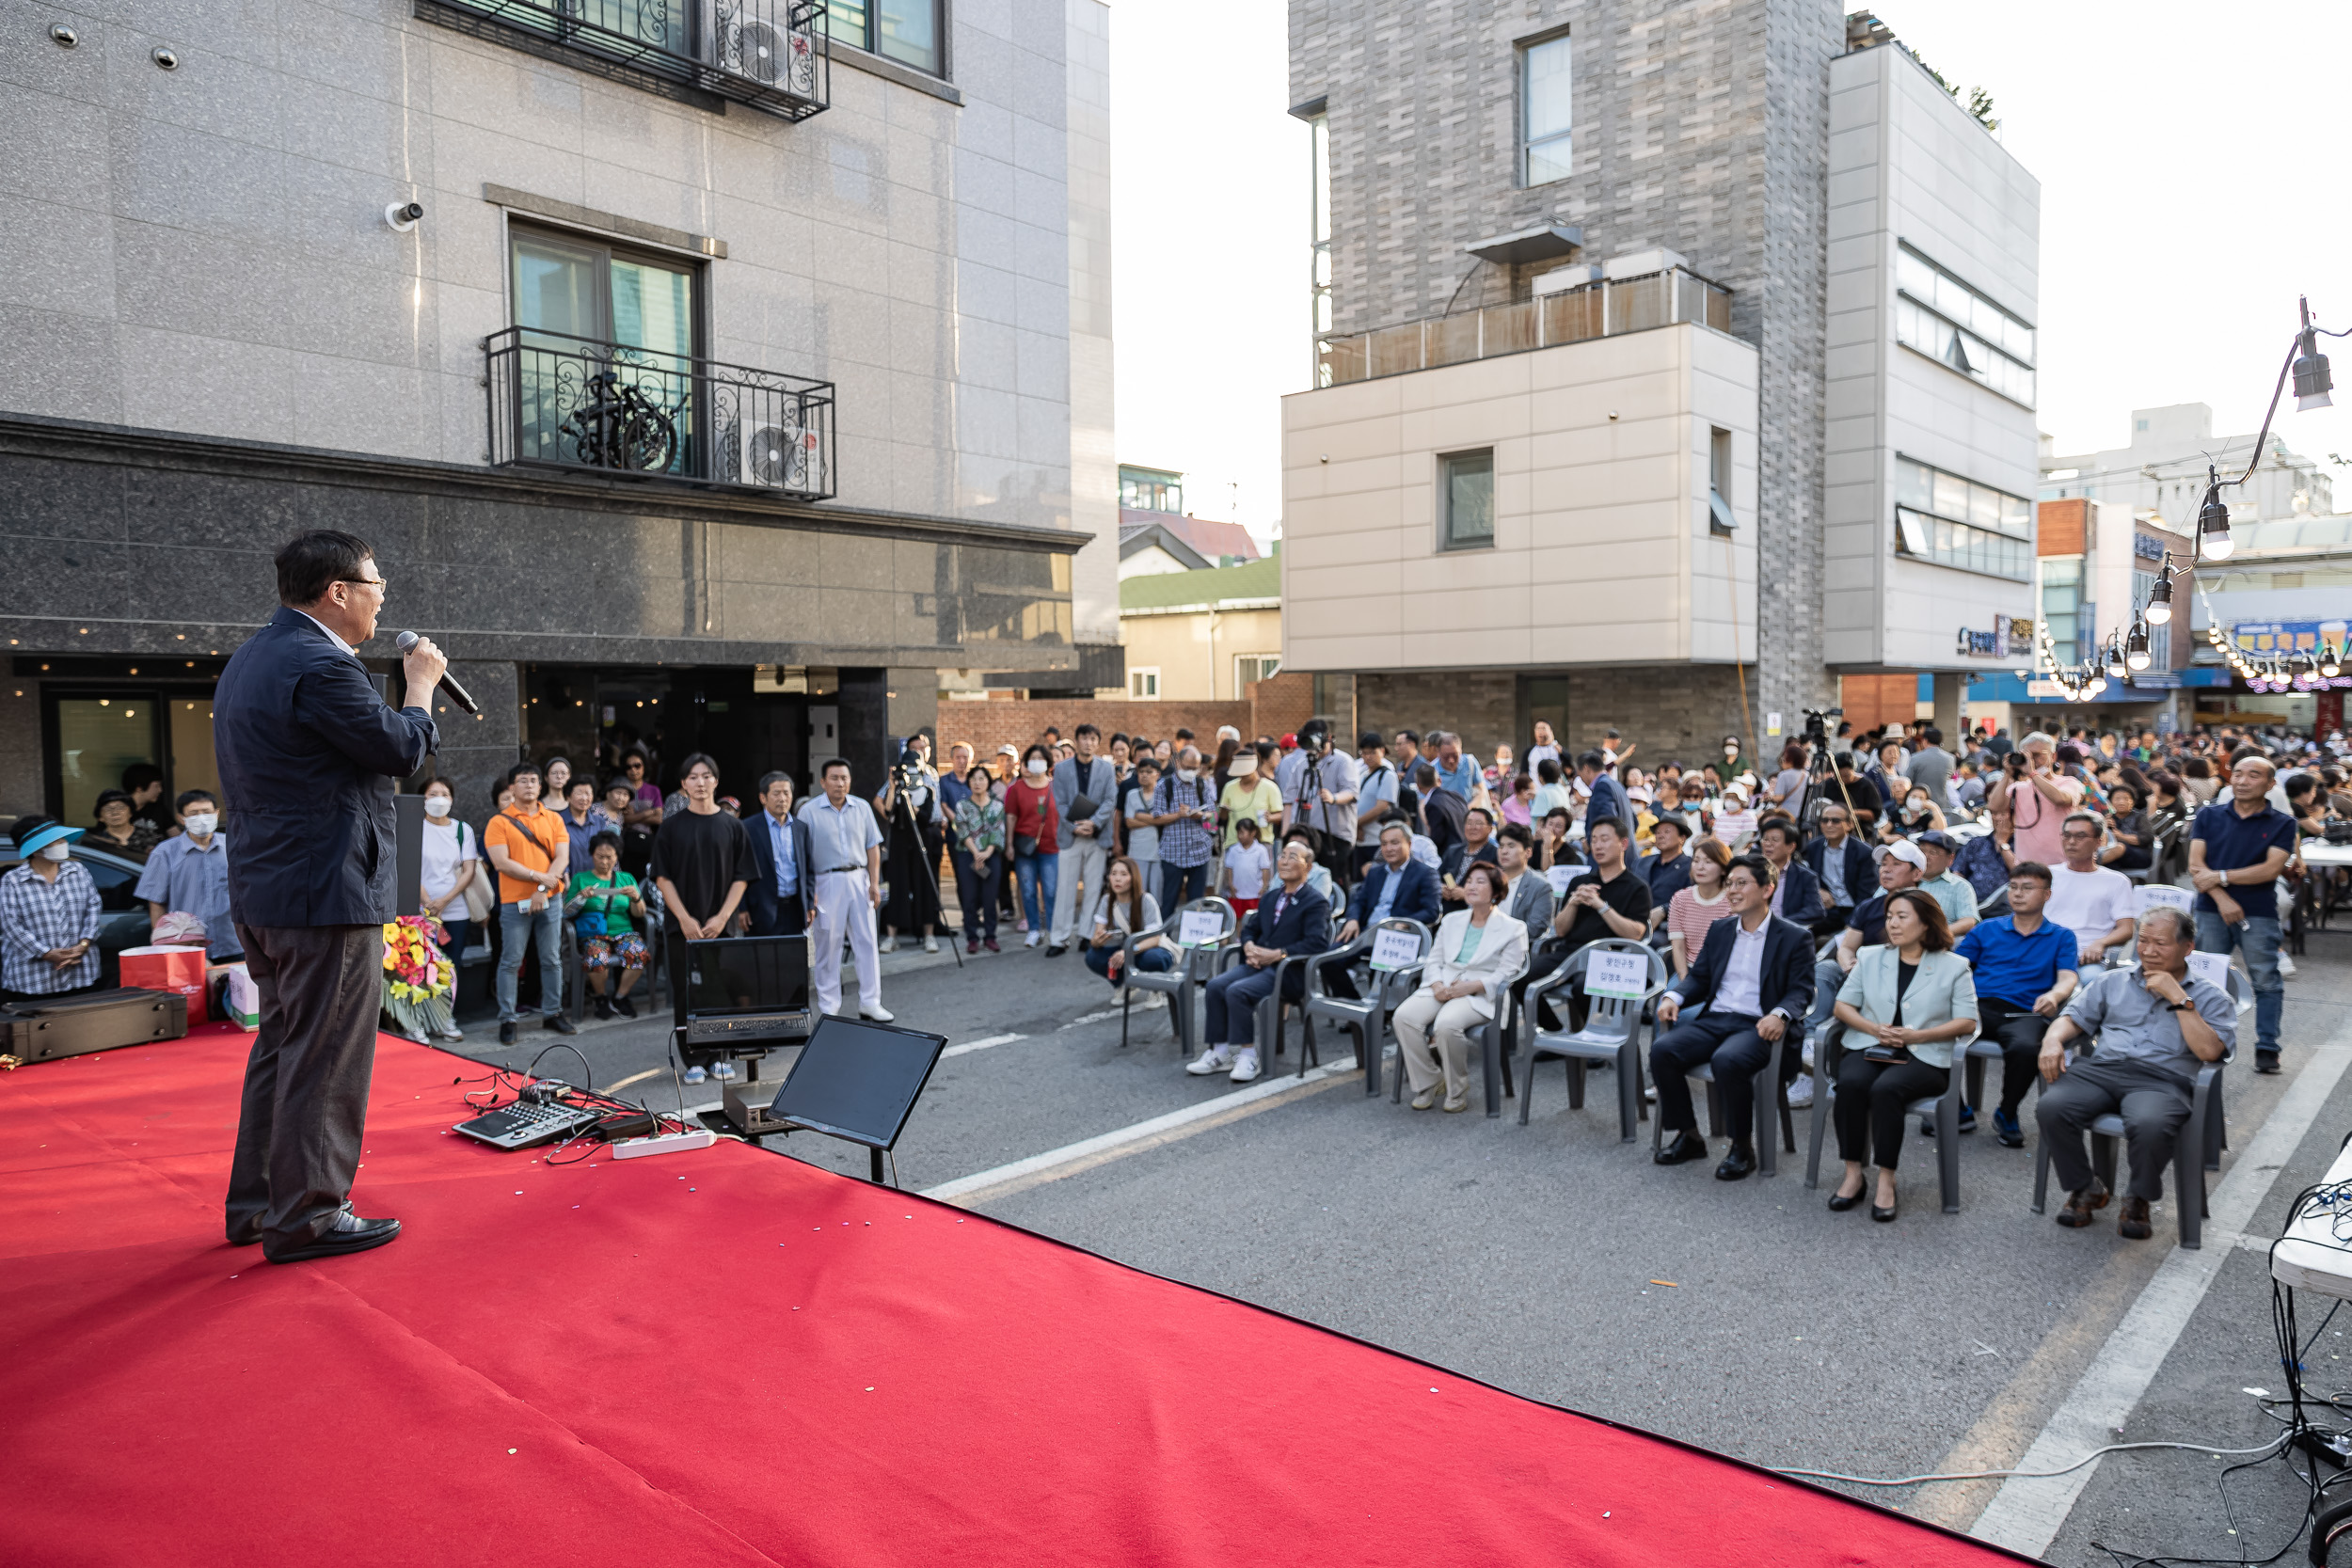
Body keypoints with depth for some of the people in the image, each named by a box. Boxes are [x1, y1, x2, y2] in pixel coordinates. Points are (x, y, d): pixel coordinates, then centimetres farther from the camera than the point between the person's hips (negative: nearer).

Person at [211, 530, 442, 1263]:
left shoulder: (250, 658, 14)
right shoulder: (321, 666, -20)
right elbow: (404, 749, -13)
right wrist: (421, 686, 3)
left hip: (263, 890, 11)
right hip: (326, 893, -11)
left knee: (282, 1046, 20)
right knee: (325, 1059, 0)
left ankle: (256, 1203, 29)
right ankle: (306, 1217, 9)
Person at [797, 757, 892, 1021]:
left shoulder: (862, 808, 7)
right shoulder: (809, 811, -4)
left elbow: (873, 847, 10)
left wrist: (874, 882, 2)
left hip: (858, 879, 3)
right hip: (826, 882, -3)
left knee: (867, 942, 2)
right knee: (827, 945, 2)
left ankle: (870, 1002, 10)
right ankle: (829, 1007, 12)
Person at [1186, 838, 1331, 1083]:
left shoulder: (1315, 902, -4)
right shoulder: (1270, 897, 21)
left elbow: (1317, 942, -16)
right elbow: (1249, 928, 25)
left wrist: (1277, 954, -20)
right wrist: (1249, 946, 0)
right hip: (1258, 962, 7)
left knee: (1237, 991, -29)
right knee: (1216, 985, -18)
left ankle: (1248, 1055, -17)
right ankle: (1220, 1052, -12)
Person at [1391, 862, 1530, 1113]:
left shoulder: (1512, 929, 3)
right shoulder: (1451, 920, 20)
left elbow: (1506, 975, -6)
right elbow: (1434, 960, 15)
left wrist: (1470, 986, -19)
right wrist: (1437, 985, -7)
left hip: (1479, 996, -5)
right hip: (1441, 989, 5)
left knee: (1446, 1024, -36)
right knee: (1404, 1015, -25)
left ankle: (1457, 1092, -12)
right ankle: (1426, 1085, -10)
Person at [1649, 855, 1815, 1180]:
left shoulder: (1795, 937, 3)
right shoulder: (1720, 930, 19)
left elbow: (1801, 991, -3)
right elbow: (1699, 977, 19)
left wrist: (1780, 1014, -25)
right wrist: (1673, 996, -2)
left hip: (1757, 1026, -5)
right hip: (1714, 1019, 5)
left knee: (1728, 1060, -37)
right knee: (1662, 1049, -22)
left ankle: (1742, 1147, -16)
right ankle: (1688, 1136, -5)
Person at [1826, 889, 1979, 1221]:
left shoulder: (1954, 966, 7)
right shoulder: (1871, 958, 17)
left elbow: (1967, 1022, -1)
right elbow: (1843, 1005, 13)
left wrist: (1917, 1036, -13)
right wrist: (1875, 1029, -7)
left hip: (1924, 1057, -3)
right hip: (1868, 1048, 3)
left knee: (1885, 1089, -34)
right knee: (1850, 1083, -31)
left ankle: (1886, 1180, -25)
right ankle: (1853, 1174, -23)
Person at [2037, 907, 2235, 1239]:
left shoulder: (2210, 997, 15)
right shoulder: (2113, 982, 25)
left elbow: (2209, 1051, -2)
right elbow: (2075, 1017, 19)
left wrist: (2178, 998, -4)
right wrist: (2053, 1039, -3)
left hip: (2161, 1081, -3)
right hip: (2101, 1069, 3)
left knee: (2149, 1125, -38)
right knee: (2050, 1108, -28)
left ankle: (2138, 1199, -6)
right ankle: (2085, 1189, -2)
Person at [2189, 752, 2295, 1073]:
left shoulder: (2282, 824, 2)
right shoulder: (2209, 816, 6)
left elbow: (2271, 868, -9)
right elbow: (2195, 864, -2)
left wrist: (2221, 876, -13)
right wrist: (2222, 899, -13)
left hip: (2259, 914, -1)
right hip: (2211, 910, 1)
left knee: (2266, 980, 1)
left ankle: (2267, 1047, 9)